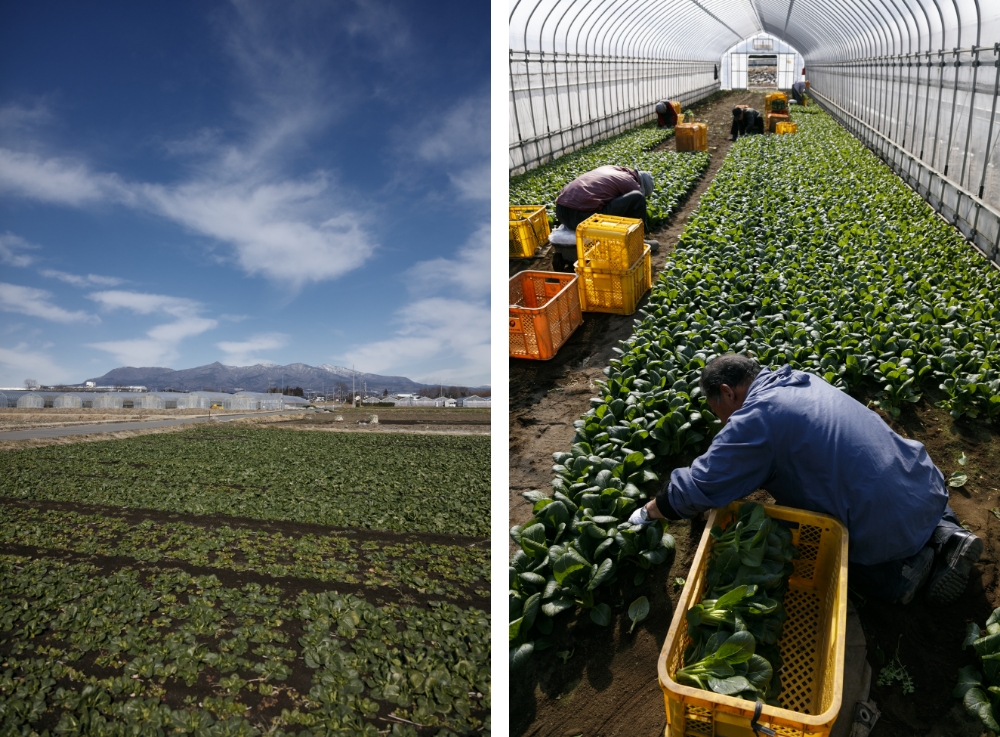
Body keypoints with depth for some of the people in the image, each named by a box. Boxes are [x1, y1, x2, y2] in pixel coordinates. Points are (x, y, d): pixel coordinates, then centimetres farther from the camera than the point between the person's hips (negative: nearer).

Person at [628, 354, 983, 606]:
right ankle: (945, 533, 13)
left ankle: (895, 572, 1)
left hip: (885, 528, -8)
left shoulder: (753, 420, -18)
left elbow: (696, 488, -15)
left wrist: (648, 512, 0)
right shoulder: (800, 380, 7)